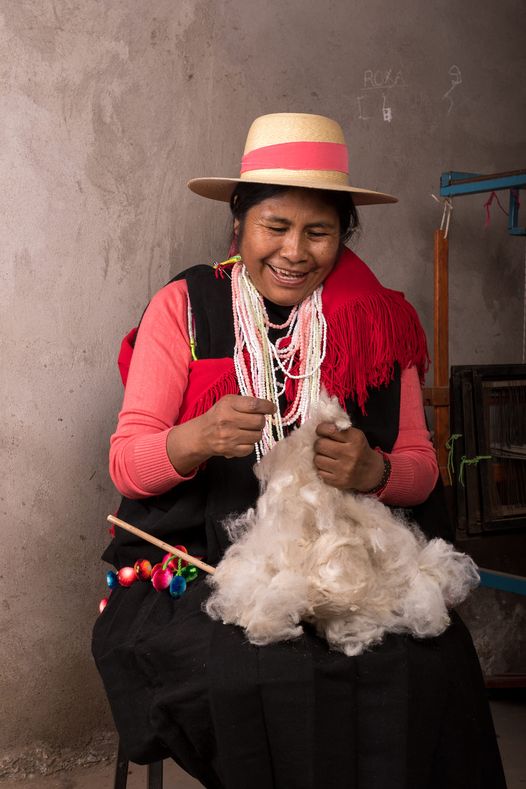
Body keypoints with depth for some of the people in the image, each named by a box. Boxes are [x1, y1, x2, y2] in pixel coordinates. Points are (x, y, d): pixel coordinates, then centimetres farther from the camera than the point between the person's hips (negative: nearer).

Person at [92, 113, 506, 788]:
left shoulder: (379, 321, 7)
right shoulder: (183, 307, 0)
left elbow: (421, 467, 8)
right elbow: (126, 465, -4)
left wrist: (372, 471, -17)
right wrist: (198, 439, -26)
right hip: (199, 565, -2)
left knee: (432, 659, -26)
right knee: (260, 672, -31)